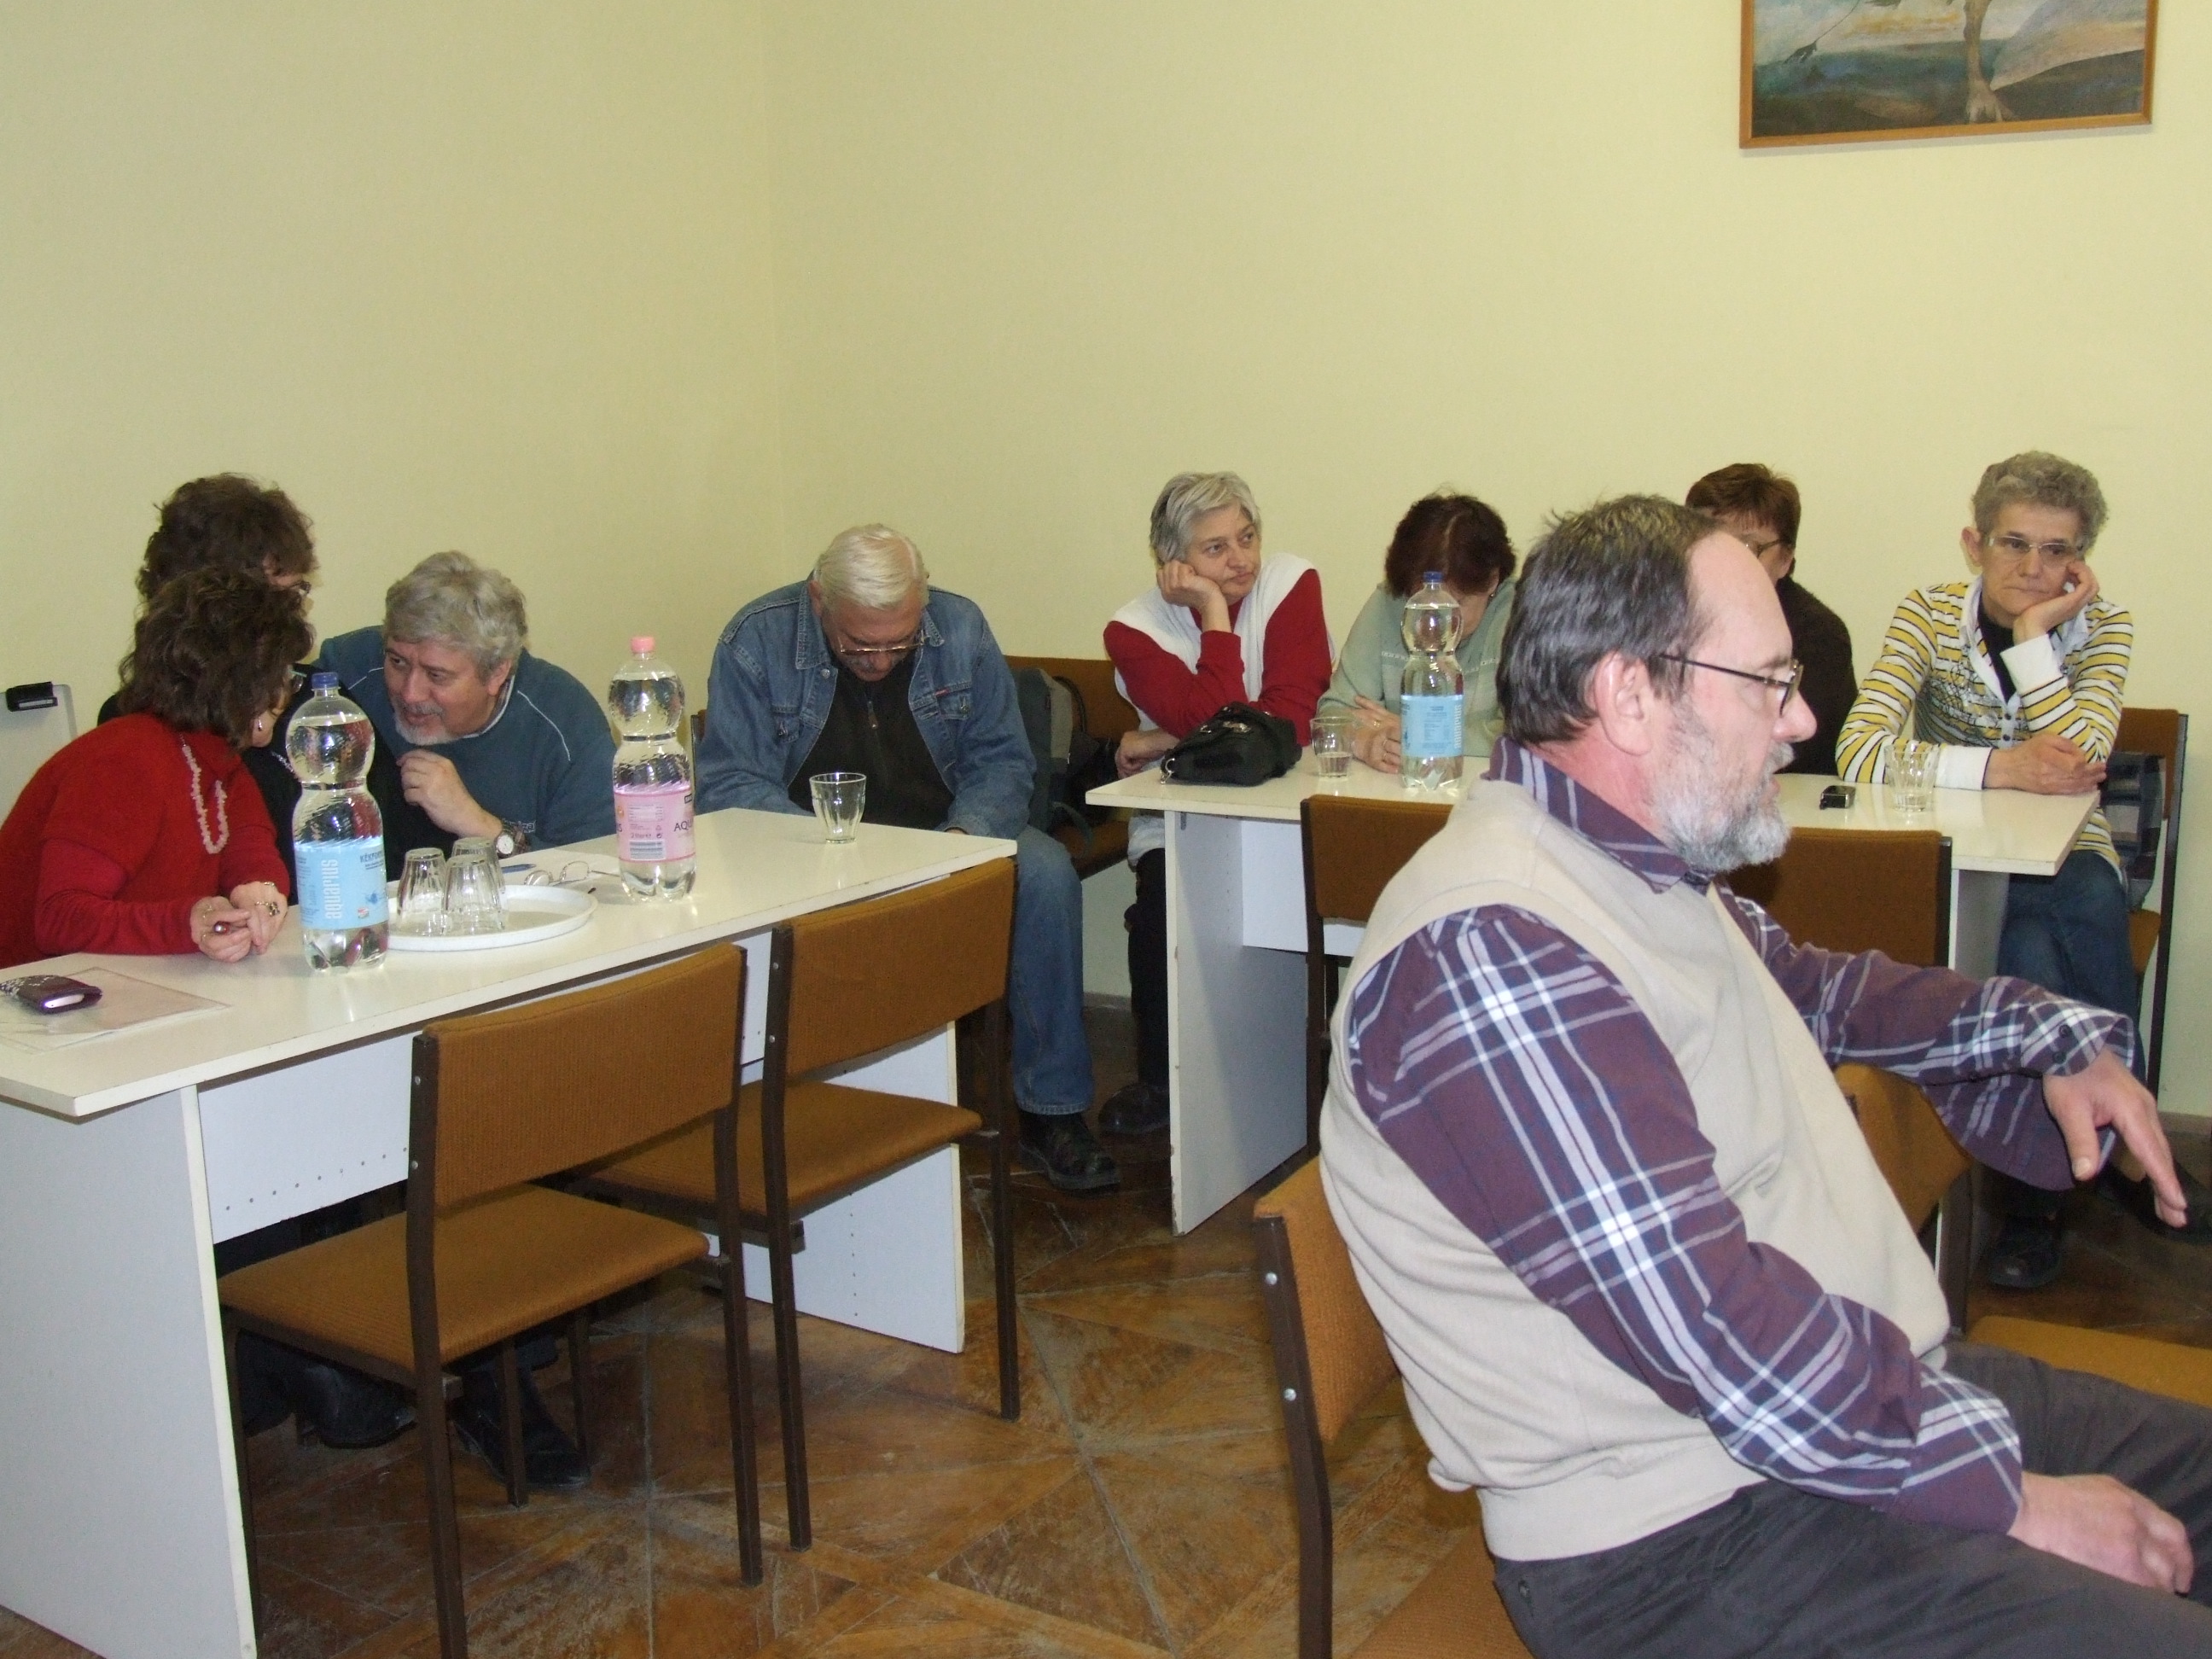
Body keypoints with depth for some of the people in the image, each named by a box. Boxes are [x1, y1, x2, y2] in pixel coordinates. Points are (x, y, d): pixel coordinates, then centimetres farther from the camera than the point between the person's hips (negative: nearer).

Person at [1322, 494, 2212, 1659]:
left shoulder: (1645, 867, 8)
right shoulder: (1489, 951, -25)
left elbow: (1807, 985, 29)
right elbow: (1716, 1329, -27)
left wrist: (2053, 1038, 16)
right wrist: (2008, 1491, -17)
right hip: (1679, 1539, -10)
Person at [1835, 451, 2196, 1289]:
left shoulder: (2102, 627, -2)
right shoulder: (1929, 614, -8)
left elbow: (2076, 765, -20)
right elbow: (1858, 750, -23)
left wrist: (2034, 633, -21)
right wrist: (1999, 767, -32)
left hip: (2066, 857, 2)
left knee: (2084, 911, -32)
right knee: (2035, 953, -33)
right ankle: (2127, 1150, -12)